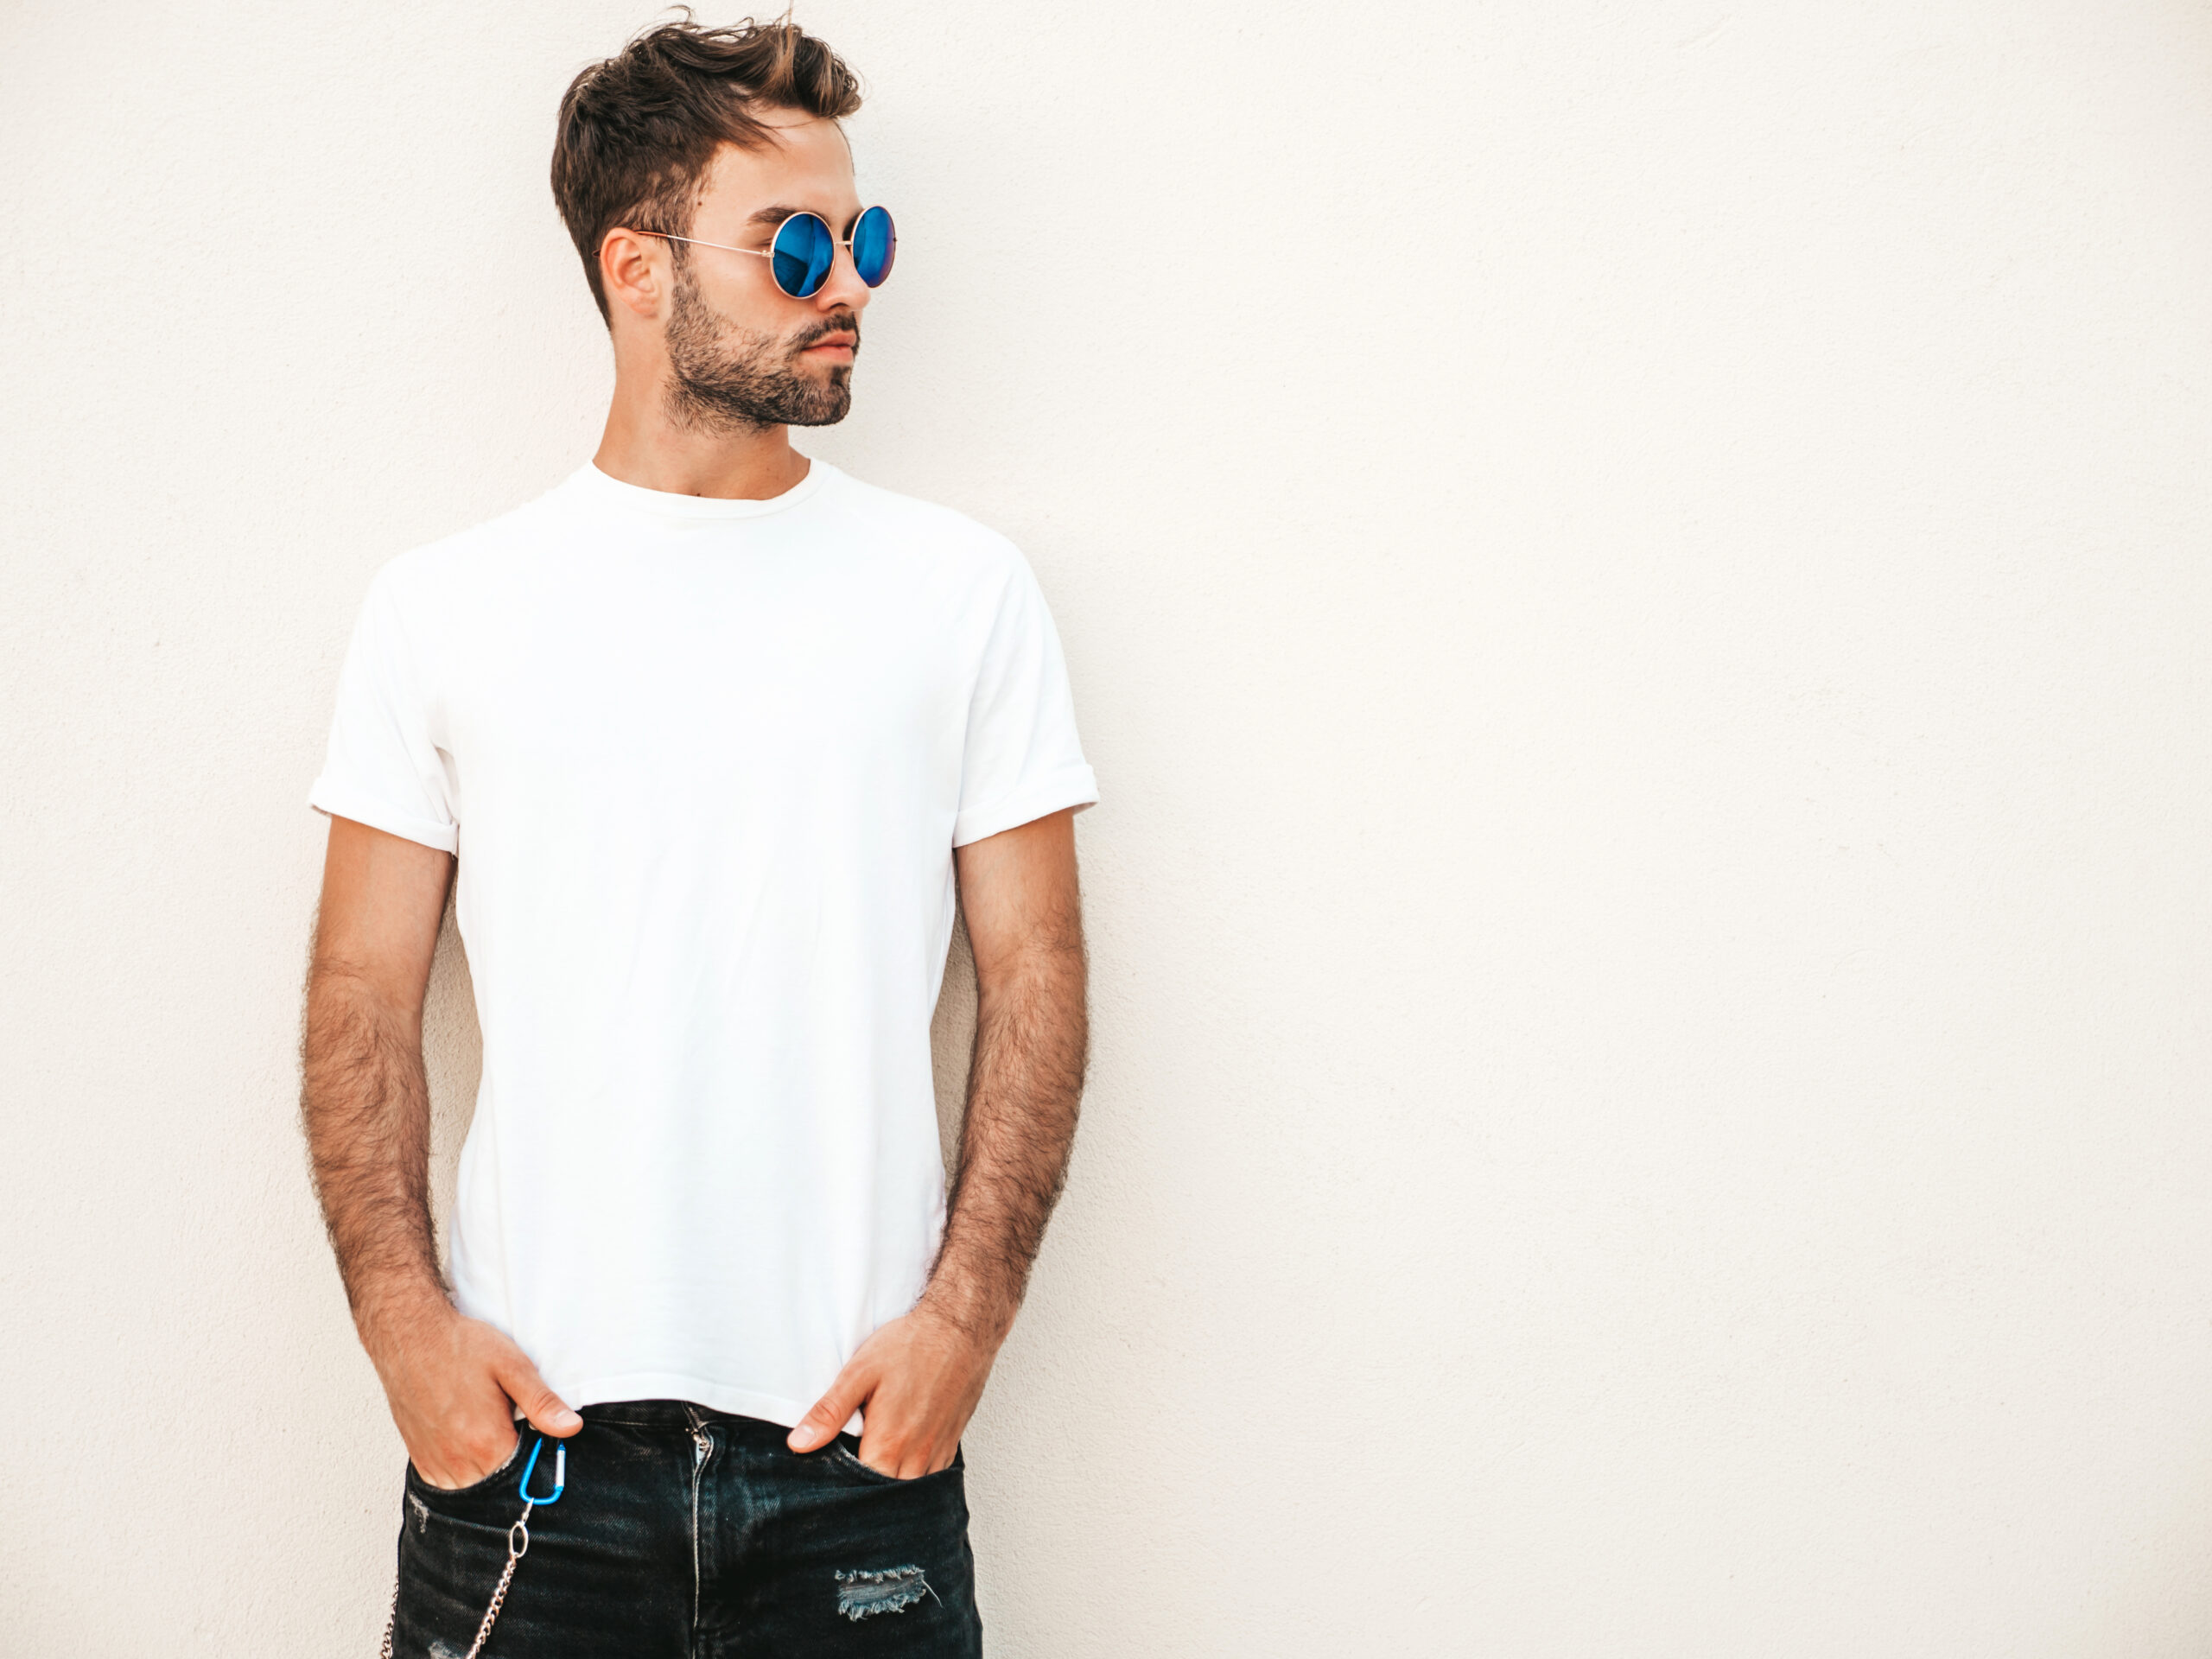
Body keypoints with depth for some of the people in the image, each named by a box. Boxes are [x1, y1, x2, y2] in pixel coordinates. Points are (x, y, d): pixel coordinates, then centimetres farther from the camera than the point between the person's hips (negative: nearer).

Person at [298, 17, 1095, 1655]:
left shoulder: (962, 588, 4)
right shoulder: (443, 606, 4)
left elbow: (1035, 965, 3)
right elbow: (365, 993, 5)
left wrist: (966, 1313, -6)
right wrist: (404, 1317, -6)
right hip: (525, 1426, 0)